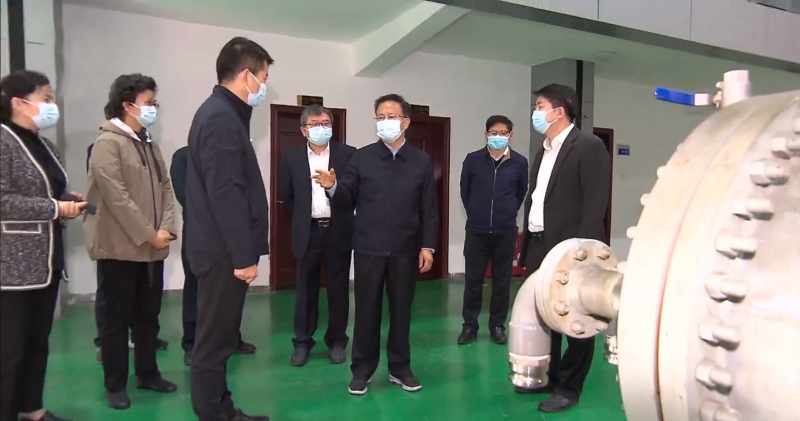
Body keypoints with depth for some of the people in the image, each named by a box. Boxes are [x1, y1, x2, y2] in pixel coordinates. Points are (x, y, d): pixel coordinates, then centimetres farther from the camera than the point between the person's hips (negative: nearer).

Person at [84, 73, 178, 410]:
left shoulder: (149, 143, 13)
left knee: (149, 315, 14)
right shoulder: (108, 142, -10)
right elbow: (117, 197, -18)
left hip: (152, 247, 7)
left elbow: (165, 187, 9)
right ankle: (115, 385, 17)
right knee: (118, 318, 4)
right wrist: (149, 234, -16)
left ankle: (148, 373, 28)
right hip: (120, 246, -7)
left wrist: (165, 228, -5)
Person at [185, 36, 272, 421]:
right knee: (215, 340, 0)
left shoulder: (220, 112, 15)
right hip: (223, 250, -10)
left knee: (218, 337, 16)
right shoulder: (222, 118, -16)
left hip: (220, 247, 10)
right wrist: (243, 256, -20)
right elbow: (226, 195, -22)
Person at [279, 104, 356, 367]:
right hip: (308, 233, 1)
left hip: (338, 231, -1)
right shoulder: (292, 158, 4)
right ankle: (302, 342, 19)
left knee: (338, 288, 7)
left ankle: (337, 341, 20)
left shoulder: (348, 154, -1)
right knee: (306, 289, 8)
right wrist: (301, 220, 9)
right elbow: (287, 197, 11)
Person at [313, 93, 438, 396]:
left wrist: (427, 246, -2)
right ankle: (362, 369, 20)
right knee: (367, 309, 7)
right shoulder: (362, 157, 3)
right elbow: (348, 197, 1)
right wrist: (333, 187, -21)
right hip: (369, 248, 0)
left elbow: (429, 209, 3)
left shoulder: (421, 161, 4)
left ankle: (399, 368, 25)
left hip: (405, 249, 1)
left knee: (401, 309, 11)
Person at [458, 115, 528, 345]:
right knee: (473, 280, 5)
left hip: (505, 231, 1)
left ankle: (497, 325, 21)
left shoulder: (520, 162, -1)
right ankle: (469, 325, 17)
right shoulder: (473, 160, -3)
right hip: (476, 230, 0)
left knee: (502, 281, 8)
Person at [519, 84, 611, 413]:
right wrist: (527, 244, 11)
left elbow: (596, 203, -15)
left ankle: (568, 388, 18)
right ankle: (546, 376, 32)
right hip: (540, 246, 8)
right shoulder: (543, 151, 17)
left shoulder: (589, 146, -8)